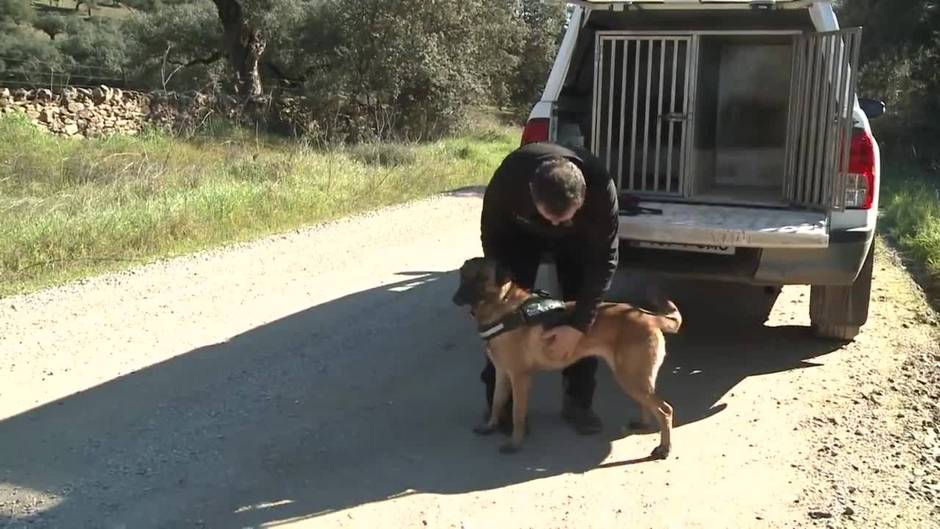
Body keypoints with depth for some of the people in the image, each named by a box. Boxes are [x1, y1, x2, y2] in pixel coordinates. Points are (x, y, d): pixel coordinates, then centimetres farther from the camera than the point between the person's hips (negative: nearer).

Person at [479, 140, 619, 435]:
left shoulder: (600, 188, -42)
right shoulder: (510, 176, -41)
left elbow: (604, 259, -33)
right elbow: (491, 236, -22)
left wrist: (578, 326, -36)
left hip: (579, 237, 0)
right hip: (519, 232, 0)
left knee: (584, 311, -7)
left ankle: (577, 401, 7)